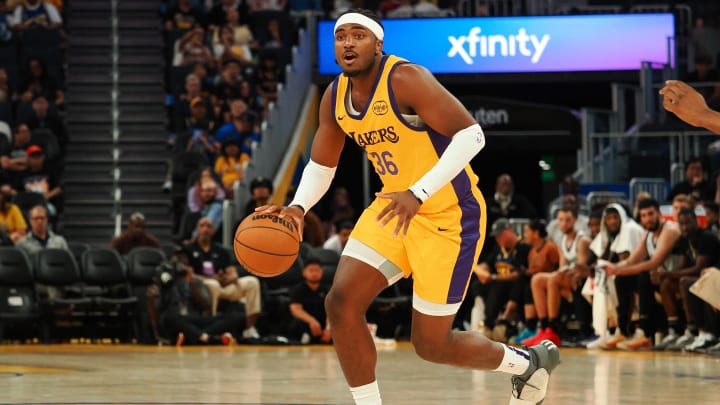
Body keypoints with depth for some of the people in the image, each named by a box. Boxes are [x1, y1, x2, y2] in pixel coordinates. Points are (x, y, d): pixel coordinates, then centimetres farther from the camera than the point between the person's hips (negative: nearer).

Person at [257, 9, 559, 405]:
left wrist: (418, 194, -37)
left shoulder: (405, 80, -23)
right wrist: (297, 207, -10)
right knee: (341, 303, -9)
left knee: (431, 344, -1)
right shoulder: (334, 98, 1)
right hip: (397, 208, 7)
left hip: (448, 215, -7)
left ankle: (528, 361, 26)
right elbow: (321, 166, 13)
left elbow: (470, 135, -28)